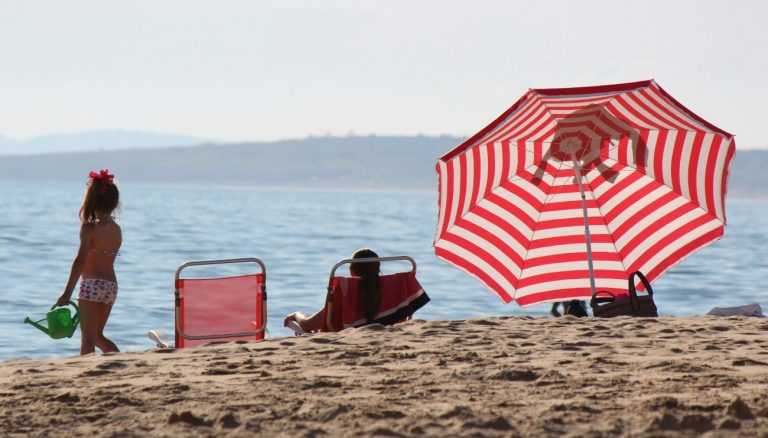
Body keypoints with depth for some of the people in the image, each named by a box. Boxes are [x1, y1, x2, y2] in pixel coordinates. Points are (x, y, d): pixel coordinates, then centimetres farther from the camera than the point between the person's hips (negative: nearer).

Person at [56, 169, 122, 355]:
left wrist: (67, 293, -18)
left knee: (87, 339, -4)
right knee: (97, 335, 22)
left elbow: (80, 260, -18)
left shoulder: (90, 227, -10)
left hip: (92, 284, -7)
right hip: (112, 285, 7)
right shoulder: (117, 229, 8)